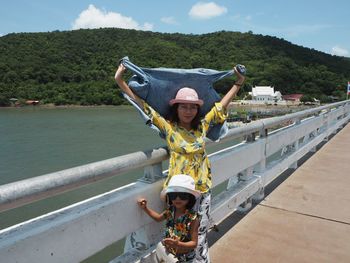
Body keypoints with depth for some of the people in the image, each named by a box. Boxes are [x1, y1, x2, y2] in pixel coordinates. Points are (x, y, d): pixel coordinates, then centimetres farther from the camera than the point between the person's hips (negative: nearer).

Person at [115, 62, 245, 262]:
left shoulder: (202, 125, 3)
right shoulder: (168, 127, -5)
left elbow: (222, 105, 11)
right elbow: (143, 106, -7)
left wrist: (239, 83, 17)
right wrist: (120, 81, -10)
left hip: (202, 191, 2)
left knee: (200, 239, 11)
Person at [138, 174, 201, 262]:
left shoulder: (192, 218, -29)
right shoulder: (170, 211, -12)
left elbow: (194, 243, -25)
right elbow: (158, 217, 10)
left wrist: (178, 244, -41)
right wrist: (145, 208, -1)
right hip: (168, 252, 5)